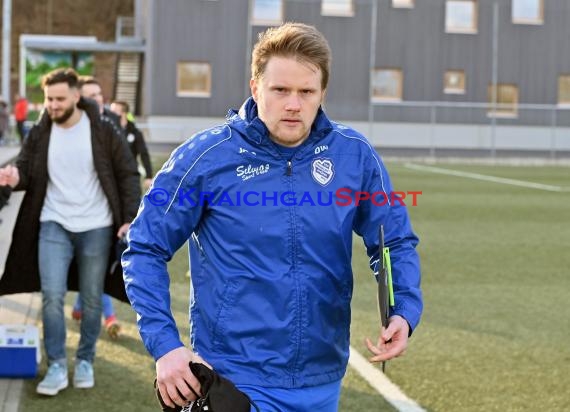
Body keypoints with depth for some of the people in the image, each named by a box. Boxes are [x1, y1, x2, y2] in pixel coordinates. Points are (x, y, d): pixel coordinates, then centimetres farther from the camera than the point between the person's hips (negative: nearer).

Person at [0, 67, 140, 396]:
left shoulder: (102, 131, -8)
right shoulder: (40, 133, -1)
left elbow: (128, 174, -3)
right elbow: (27, 171, 5)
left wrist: (131, 218, -10)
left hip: (96, 227, -1)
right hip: (54, 226, 2)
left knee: (92, 299, 8)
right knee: (52, 295, -7)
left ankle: (85, 362, 24)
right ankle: (57, 367, 3)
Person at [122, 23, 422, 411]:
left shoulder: (355, 155, -2)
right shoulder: (206, 156, -10)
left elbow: (397, 242, 7)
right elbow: (145, 250, -5)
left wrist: (404, 312, -11)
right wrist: (165, 345, -15)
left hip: (322, 379, 4)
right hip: (235, 378, -4)